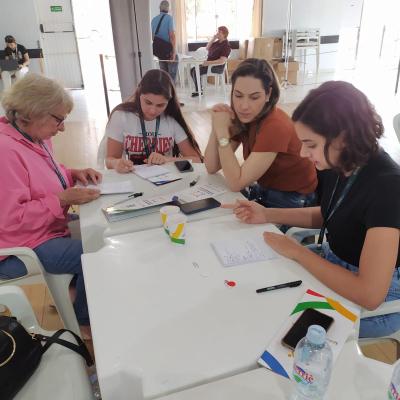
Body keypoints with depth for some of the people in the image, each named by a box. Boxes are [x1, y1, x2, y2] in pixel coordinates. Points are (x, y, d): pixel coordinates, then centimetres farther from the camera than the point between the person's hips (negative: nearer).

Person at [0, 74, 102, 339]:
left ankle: (78, 290, 26)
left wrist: (74, 174, 2)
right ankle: (84, 323, 9)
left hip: (47, 229, 10)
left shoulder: (36, 137, 4)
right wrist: (63, 200, -25)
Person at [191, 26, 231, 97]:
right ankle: (199, 89, 4)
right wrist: (213, 38, 2)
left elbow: (222, 61, -25)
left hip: (217, 67, -9)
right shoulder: (217, 42, 11)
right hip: (209, 64, 9)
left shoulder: (226, 46, -15)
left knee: (196, 71, -22)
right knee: (192, 70, 1)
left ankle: (199, 91, -9)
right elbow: (207, 48, 15)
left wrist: (209, 63, -28)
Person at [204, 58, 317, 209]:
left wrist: (222, 132, -26)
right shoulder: (240, 118, -4)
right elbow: (212, 168, -7)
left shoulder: (275, 126, -26)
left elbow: (236, 183, -26)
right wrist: (216, 128, -18)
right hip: (263, 191, 6)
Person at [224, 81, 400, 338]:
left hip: (378, 302, -6)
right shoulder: (338, 164, -9)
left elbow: (370, 294, -33)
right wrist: (266, 215, -1)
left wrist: (297, 252, -24)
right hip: (334, 263, 7)